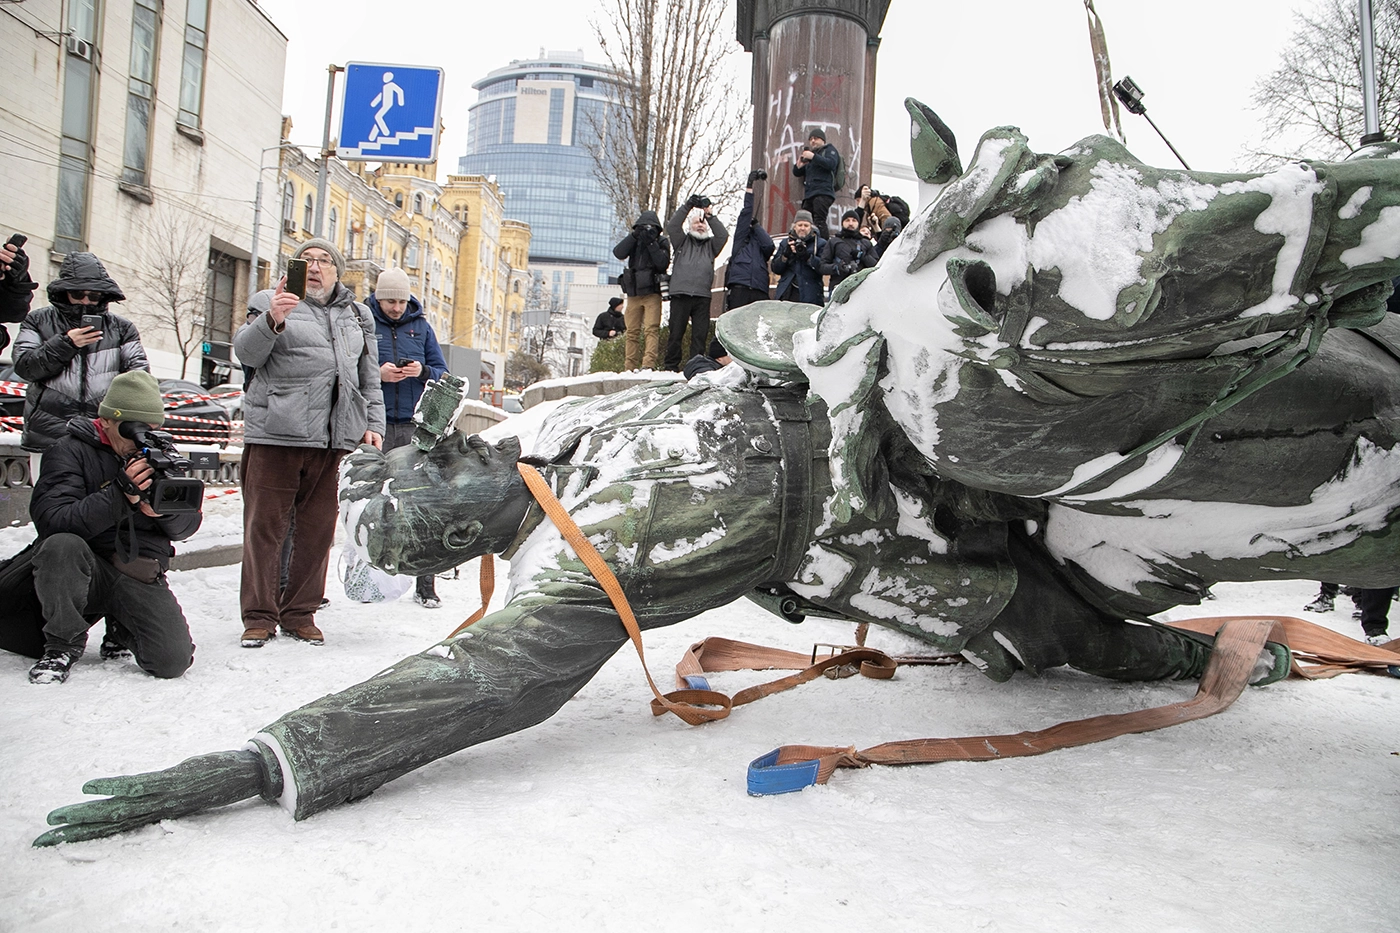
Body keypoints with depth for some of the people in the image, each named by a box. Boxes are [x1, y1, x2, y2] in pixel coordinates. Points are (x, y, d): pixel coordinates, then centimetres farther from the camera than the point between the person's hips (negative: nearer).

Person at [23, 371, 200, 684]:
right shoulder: (70, 451, -4)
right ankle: (63, 645, -10)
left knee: (174, 661, -17)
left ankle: (123, 630, 20)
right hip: (83, 572, -2)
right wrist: (119, 494, -29)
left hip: (142, 575, 2)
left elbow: (187, 527, 5)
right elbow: (50, 522, -20)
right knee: (61, 545, -36)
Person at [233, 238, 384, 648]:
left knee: (318, 530, 6)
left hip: (336, 440, 3)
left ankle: (299, 613, 17)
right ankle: (259, 615, 9)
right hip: (275, 434, -3)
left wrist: (372, 425, 13)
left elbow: (369, 379, 23)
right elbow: (246, 351, -7)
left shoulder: (357, 316, 21)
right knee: (264, 526, -1)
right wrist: (272, 320, -26)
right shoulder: (274, 305, 9)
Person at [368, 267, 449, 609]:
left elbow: (443, 372, 13)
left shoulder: (421, 326, 13)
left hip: (416, 426, 1)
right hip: (376, 426, -1)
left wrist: (423, 371, -8)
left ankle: (425, 584, 0)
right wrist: (377, 374, -15)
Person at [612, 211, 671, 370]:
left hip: (652, 293, -3)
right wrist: (634, 235, -12)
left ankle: (649, 363, -25)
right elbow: (618, 253, -5)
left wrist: (651, 244, -14)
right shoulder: (634, 241, 13)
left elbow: (663, 263, -10)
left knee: (651, 329, -15)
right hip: (633, 293, 3)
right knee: (632, 332, 3)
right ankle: (630, 367, 4)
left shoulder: (662, 242, 5)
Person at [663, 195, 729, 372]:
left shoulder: (711, 245, 21)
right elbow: (672, 226, 2)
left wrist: (711, 216, -2)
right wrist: (687, 206, -6)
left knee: (700, 334, -1)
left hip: (703, 296, 2)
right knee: (676, 332, -1)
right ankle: (671, 366, 4)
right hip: (680, 294, -2)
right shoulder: (682, 242, 17)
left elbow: (723, 235, 5)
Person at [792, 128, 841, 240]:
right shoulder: (809, 152, 31)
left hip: (823, 193, -7)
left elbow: (831, 164, -9)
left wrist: (813, 157, -14)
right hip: (809, 194, 7)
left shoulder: (829, 149, 13)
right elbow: (796, 173, 29)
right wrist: (798, 165, 5)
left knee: (819, 222, -20)